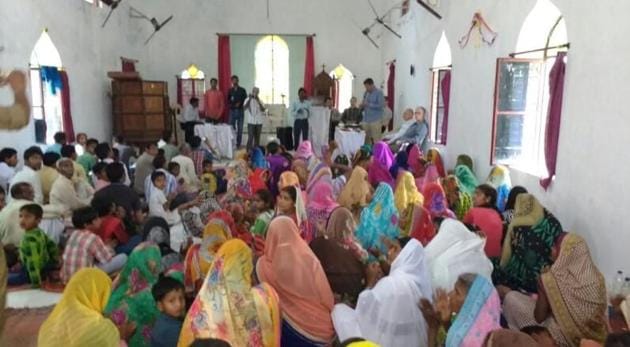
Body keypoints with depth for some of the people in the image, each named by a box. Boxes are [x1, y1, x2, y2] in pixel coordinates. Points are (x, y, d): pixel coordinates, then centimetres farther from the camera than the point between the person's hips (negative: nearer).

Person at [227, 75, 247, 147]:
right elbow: (228, 100, 13)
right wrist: (230, 104, -6)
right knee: (231, 127, 0)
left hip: (240, 110, -1)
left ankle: (238, 144, 5)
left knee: (240, 128, 0)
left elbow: (245, 100, 3)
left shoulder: (242, 90, 4)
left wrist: (240, 103, -11)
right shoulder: (230, 90, 10)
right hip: (232, 111, 1)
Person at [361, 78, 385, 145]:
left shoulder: (379, 93, -5)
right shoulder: (366, 93, 14)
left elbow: (381, 105, -14)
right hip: (366, 120, 6)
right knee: (367, 140, 5)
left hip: (375, 121, -6)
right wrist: (362, 105, -1)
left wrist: (369, 104, -15)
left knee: (376, 140, -8)